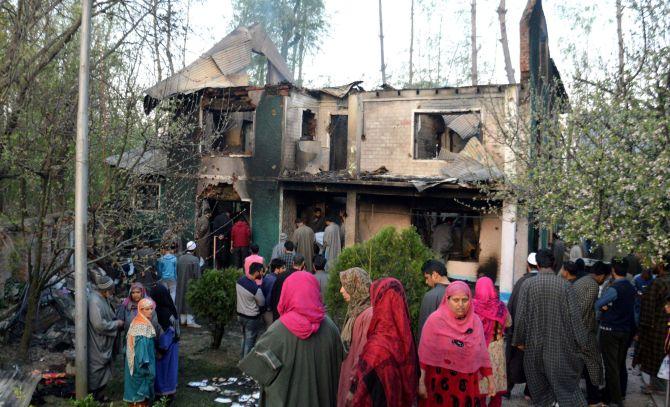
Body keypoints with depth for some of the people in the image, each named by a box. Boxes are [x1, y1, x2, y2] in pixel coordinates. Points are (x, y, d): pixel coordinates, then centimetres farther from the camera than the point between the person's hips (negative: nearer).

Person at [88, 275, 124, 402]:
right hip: (97, 343, -9)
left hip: (104, 342, 9)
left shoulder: (102, 298, 3)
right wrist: (116, 324, -17)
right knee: (98, 367, 4)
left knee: (104, 366, 18)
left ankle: (99, 393, 31)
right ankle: (95, 395, 19)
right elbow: (99, 324, -29)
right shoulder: (95, 301, -26)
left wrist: (115, 321, 2)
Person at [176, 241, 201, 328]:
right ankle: (190, 321, 2)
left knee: (182, 299, 15)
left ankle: (182, 319, 24)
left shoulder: (180, 258, 0)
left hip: (181, 284, 6)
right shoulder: (195, 259, -17)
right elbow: (197, 274, -16)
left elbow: (177, 271, 8)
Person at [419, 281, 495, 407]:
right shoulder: (435, 320, -11)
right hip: (442, 383, -4)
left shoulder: (475, 321, 2)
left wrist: (490, 380, 8)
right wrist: (421, 382, -11)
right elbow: (424, 355, -9)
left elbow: (482, 353, 8)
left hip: (469, 384, 4)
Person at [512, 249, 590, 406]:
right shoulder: (565, 285, -9)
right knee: (565, 380, 5)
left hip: (534, 343, 1)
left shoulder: (527, 284, -8)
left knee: (538, 381, 16)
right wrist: (581, 341, 3)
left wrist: (519, 340, 5)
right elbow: (574, 315, -8)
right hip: (560, 343, -1)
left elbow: (521, 315, -7)